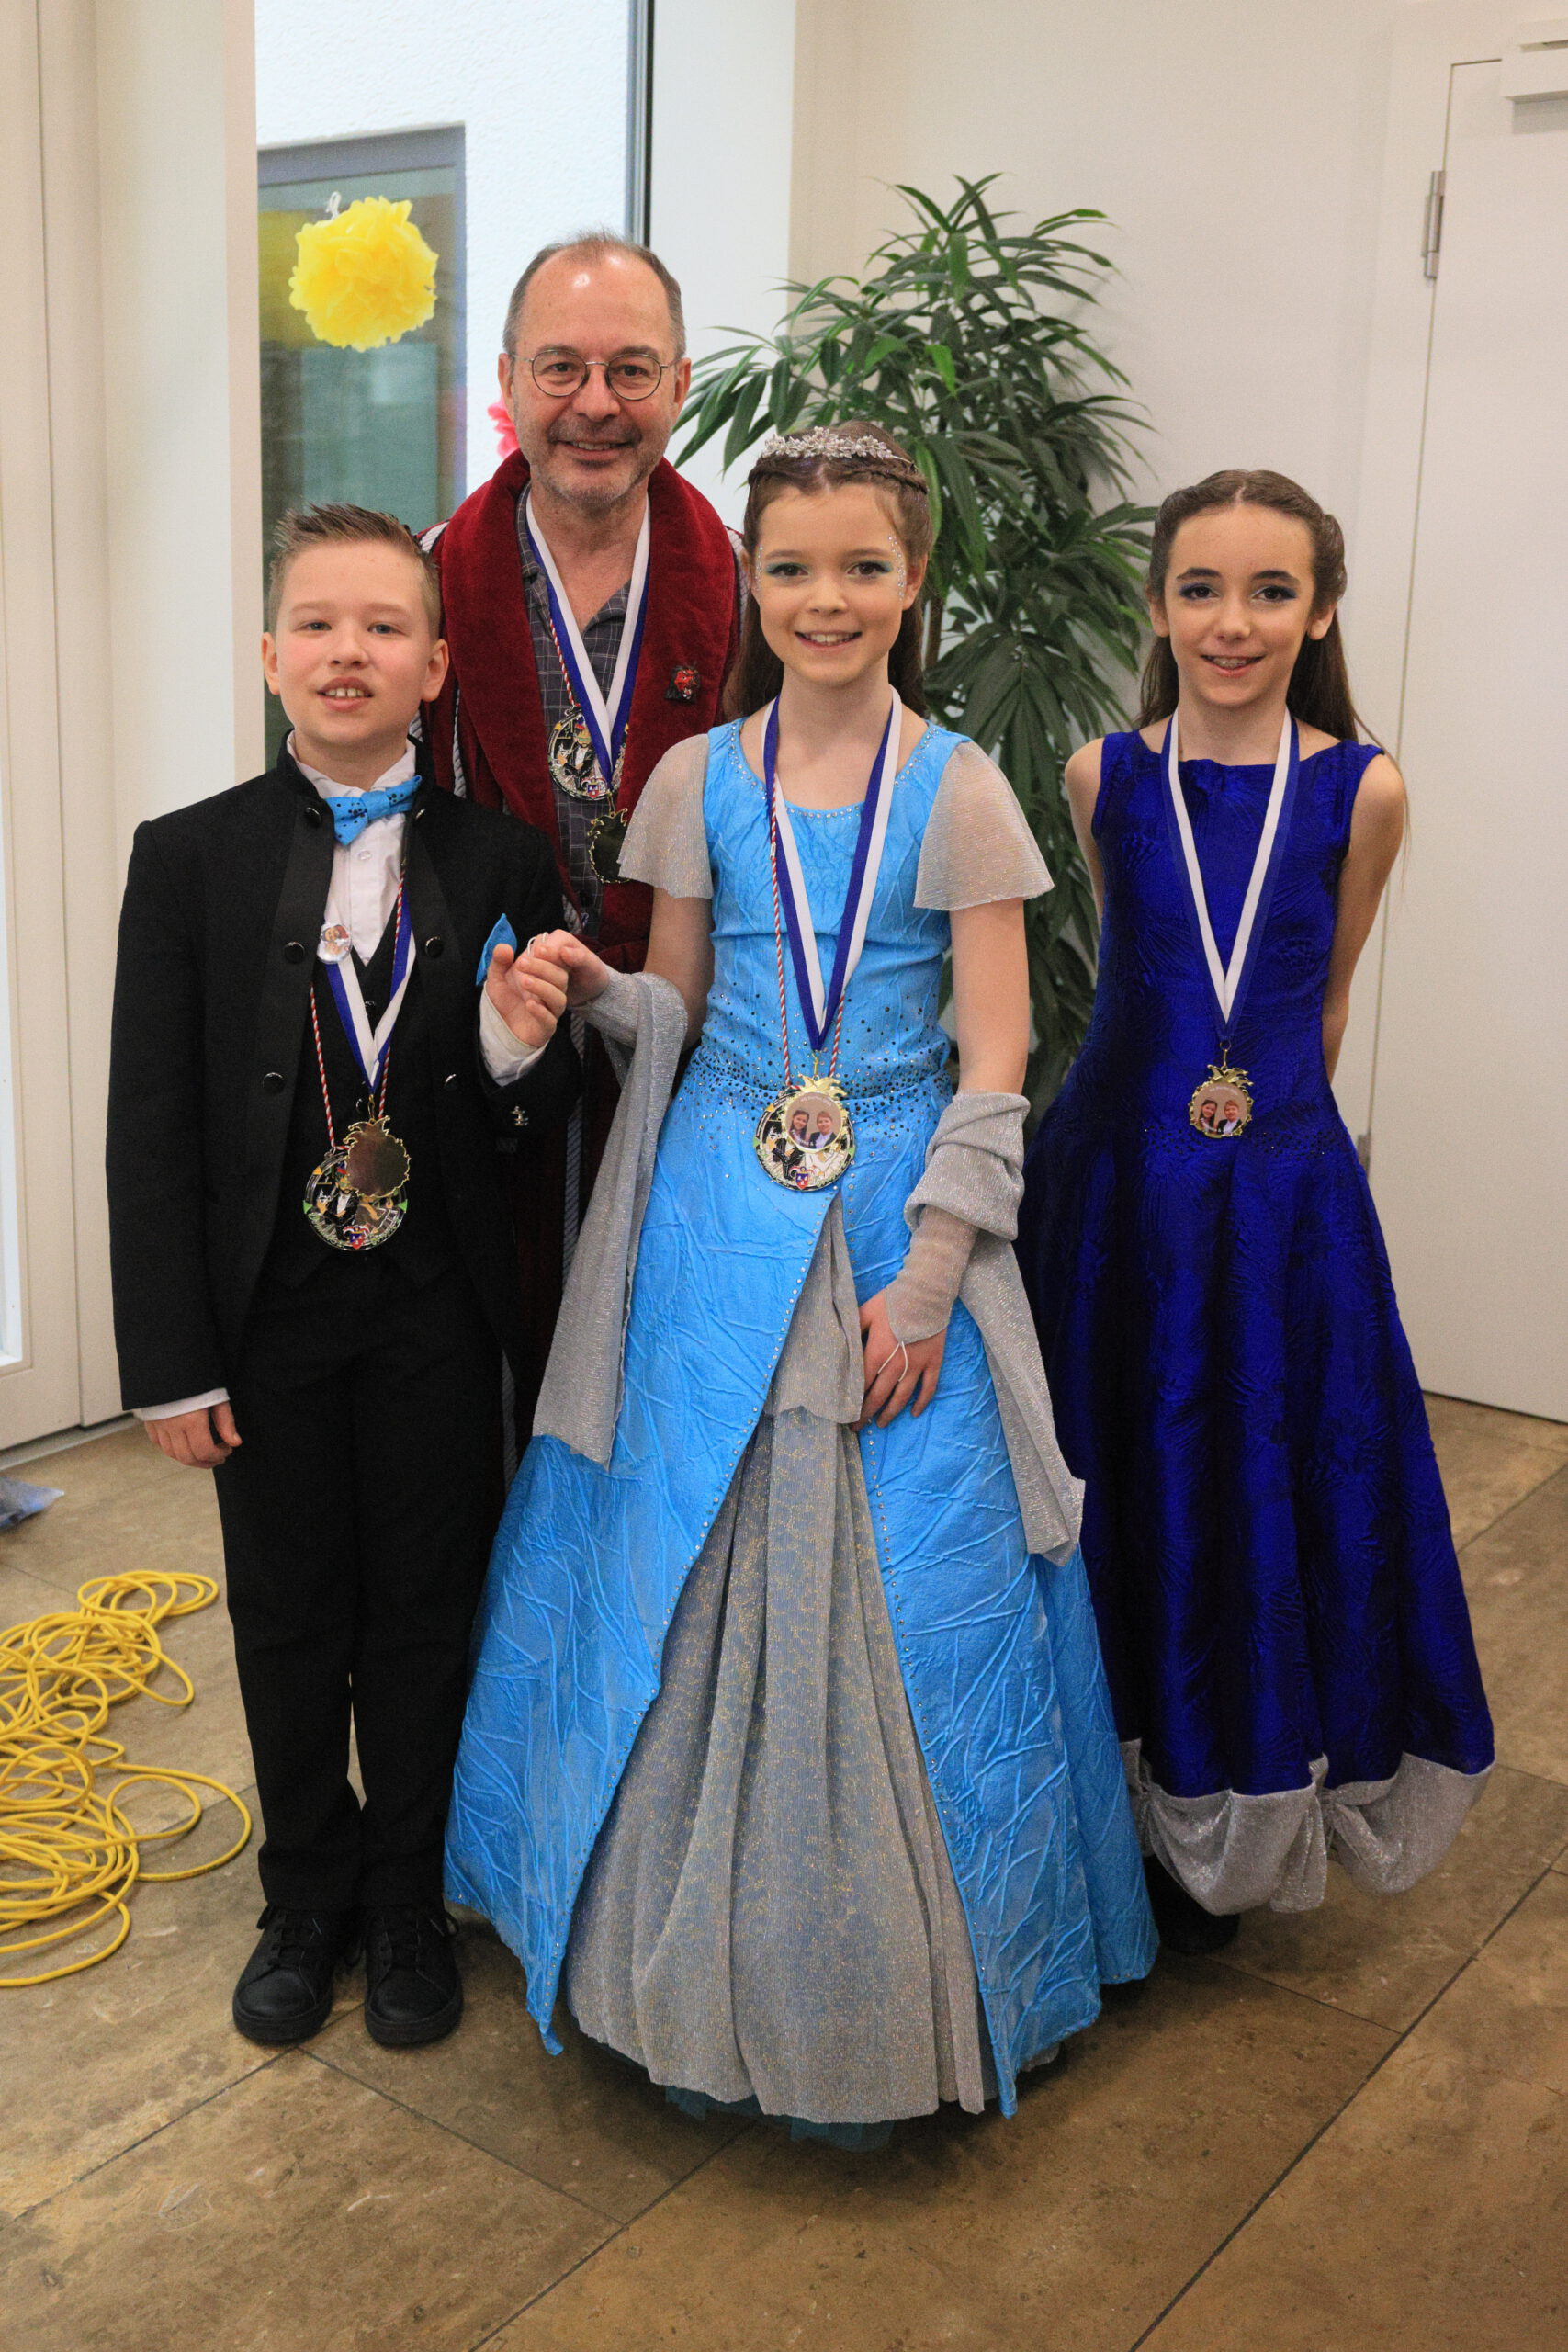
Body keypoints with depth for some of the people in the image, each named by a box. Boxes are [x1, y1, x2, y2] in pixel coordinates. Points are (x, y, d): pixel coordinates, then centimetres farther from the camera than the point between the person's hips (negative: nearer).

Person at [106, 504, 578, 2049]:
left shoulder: (501, 865, -3)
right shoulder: (191, 859, -5)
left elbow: (539, 1126, 2)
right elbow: (149, 1130, -5)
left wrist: (522, 1049, -22)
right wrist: (171, 1361, -7)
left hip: (436, 1313, 0)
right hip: (269, 1312, 0)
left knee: (425, 1615, 13)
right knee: (288, 1621, 14)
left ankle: (410, 1903, 34)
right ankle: (307, 1901, 36)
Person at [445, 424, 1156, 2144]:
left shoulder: (957, 792, -2)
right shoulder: (698, 781, 5)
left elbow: (996, 1063, -4)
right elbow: (676, 1012, 12)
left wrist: (926, 1280, -11)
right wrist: (594, 989, -11)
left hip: (895, 1225, -2)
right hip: (716, 1222, 2)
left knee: (895, 1597, 2)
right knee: (690, 1580, 6)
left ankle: (869, 1996, 22)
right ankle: (687, 1959, 26)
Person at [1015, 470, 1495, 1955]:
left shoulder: (1362, 791, -5)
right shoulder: (1103, 779, -2)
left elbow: (1322, 999, 7)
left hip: (1285, 1196, 0)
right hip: (1112, 1188, 1)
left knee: (1271, 1494, 9)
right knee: (1117, 1496, 10)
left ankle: (1215, 1841, 30)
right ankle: (1109, 1814, 31)